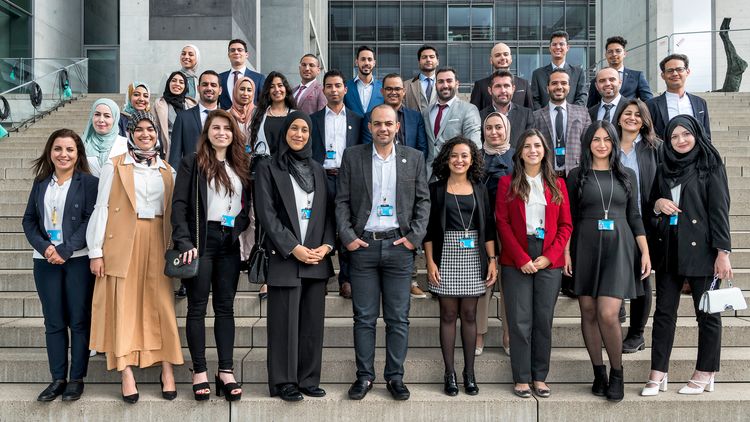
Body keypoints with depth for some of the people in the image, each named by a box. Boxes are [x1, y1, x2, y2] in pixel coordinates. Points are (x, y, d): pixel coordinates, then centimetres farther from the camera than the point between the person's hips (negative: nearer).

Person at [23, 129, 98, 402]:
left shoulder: (88, 182, -1)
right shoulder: (40, 183, 13)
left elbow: (91, 220, -8)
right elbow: (29, 220, 10)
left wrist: (65, 250, -15)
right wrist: (44, 247, -7)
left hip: (78, 259, -4)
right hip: (45, 261, 4)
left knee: (79, 320, 1)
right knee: (53, 322, 7)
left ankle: (77, 378, 10)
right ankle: (57, 378, 15)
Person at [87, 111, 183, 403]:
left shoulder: (167, 171, 13)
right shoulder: (114, 166, 4)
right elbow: (101, 208, 0)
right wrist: (96, 251, -6)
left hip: (157, 244, 3)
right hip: (123, 244, -2)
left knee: (162, 304, 0)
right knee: (123, 305, -2)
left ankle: (167, 369, 6)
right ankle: (127, 373, 2)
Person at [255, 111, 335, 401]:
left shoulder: (317, 169, 16)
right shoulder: (268, 169, 2)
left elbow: (327, 211, 13)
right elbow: (267, 214, -6)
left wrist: (327, 245, -2)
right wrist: (293, 248, -12)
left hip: (317, 258, 4)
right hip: (284, 257, -4)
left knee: (313, 322, 7)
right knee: (286, 322, -1)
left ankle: (309, 380, 16)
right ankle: (284, 382, 10)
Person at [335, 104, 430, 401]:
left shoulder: (414, 158, 7)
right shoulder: (352, 156, 6)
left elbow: (423, 200, 7)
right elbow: (342, 201, 5)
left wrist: (414, 237, -3)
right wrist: (347, 237, -5)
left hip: (399, 245, 1)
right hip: (363, 244, 0)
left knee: (398, 318, 5)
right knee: (364, 317, 5)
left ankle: (395, 377, 16)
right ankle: (364, 376, 16)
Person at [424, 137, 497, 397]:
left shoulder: (480, 189, 10)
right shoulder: (436, 189, 3)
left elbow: (488, 228, 9)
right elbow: (428, 228, 1)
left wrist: (492, 260, 2)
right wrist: (430, 262, -7)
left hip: (474, 257, 2)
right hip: (446, 255, -2)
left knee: (469, 314, 5)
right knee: (448, 314, 2)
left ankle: (469, 373, 14)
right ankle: (449, 373, 10)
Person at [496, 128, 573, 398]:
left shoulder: (557, 184, 11)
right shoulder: (508, 183, 6)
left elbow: (566, 225, 7)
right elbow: (502, 223, -1)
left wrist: (548, 257, -6)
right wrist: (522, 259, -10)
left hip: (549, 261, 2)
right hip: (516, 261, -2)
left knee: (544, 320, 4)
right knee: (520, 321, -1)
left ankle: (540, 377, 15)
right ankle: (522, 378, 9)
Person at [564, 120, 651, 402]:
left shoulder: (627, 175, 10)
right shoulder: (577, 176, 6)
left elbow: (634, 217, 12)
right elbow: (568, 219, 5)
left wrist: (645, 252, 6)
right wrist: (566, 252, -4)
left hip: (618, 248, -1)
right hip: (585, 248, 1)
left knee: (608, 314, -12)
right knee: (589, 313, 4)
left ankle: (617, 373, 7)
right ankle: (598, 372, 18)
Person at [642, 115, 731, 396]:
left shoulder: (711, 166, -1)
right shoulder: (664, 169, 13)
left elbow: (719, 210, -7)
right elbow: (649, 208, 20)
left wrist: (723, 251, -13)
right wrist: (657, 205, -4)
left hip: (700, 249, -4)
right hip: (668, 249, 5)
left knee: (707, 313, 4)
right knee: (664, 311, 4)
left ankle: (705, 375, 16)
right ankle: (658, 375, 7)